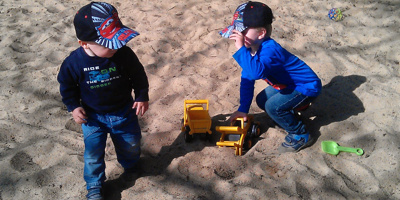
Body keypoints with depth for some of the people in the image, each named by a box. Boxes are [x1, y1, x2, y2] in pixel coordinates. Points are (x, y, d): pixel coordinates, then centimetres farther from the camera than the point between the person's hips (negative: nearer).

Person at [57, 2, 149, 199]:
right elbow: (67, 85, -4)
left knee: (131, 144, 20)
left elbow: (139, 76, -6)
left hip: (124, 113, 1)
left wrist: (142, 97, -7)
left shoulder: (124, 54, -22)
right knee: (93, 153, 8)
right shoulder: (75, 62, -22)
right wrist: (73, 106, -8)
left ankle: (130, 166, 54)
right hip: (93, 117, -1)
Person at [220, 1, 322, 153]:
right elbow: (247, 80, 0)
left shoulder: (269, 50, -35)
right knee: (261, 100, 7)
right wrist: (243, 109, 3)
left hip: (307, 86, -9)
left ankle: (300, 136, 1)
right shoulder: (251, 49, -8)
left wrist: (241, 48, -49)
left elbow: (256, 72, -56)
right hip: (290, 84, 9)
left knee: (273, 106, -21)